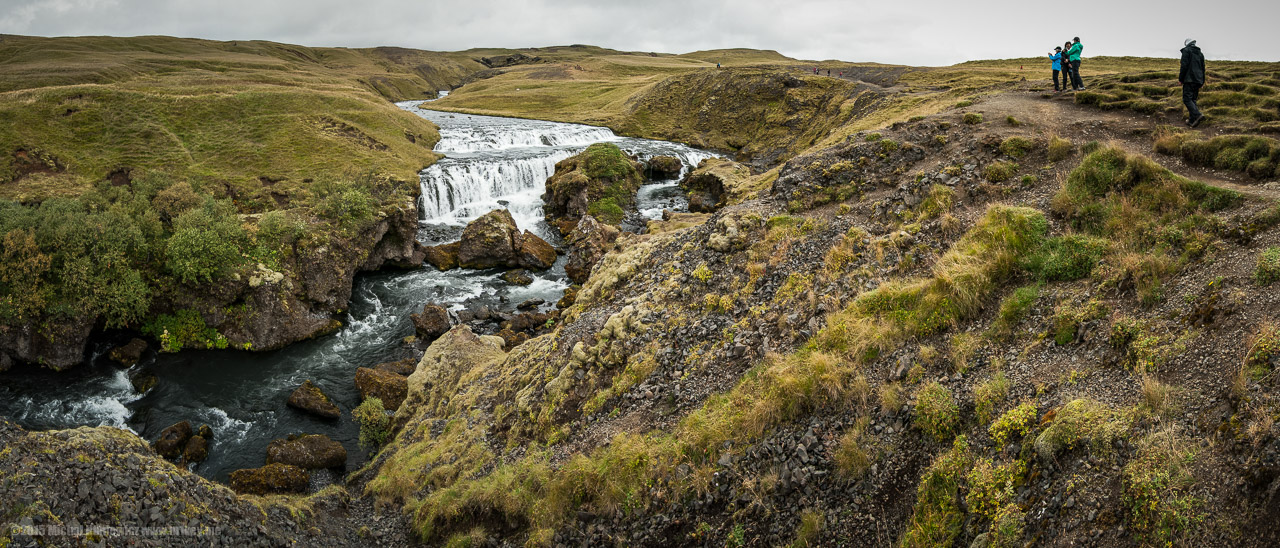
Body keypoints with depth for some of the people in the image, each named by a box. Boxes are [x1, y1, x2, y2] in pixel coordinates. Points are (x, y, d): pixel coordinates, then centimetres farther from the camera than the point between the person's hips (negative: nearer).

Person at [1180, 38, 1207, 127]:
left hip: (1189, 79, -8)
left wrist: (1180, 79, -8)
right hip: (1198, 80, 8)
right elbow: (1203, 68, 21)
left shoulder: (1186, 51, -2)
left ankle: (1198, 115, -29)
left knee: (1187, 99, -12)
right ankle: (1192, 120, 6)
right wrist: (1202, 81, 24)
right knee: (1193, 99, 11)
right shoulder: (1200, 53, 20)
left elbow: (1184, 66, -12)